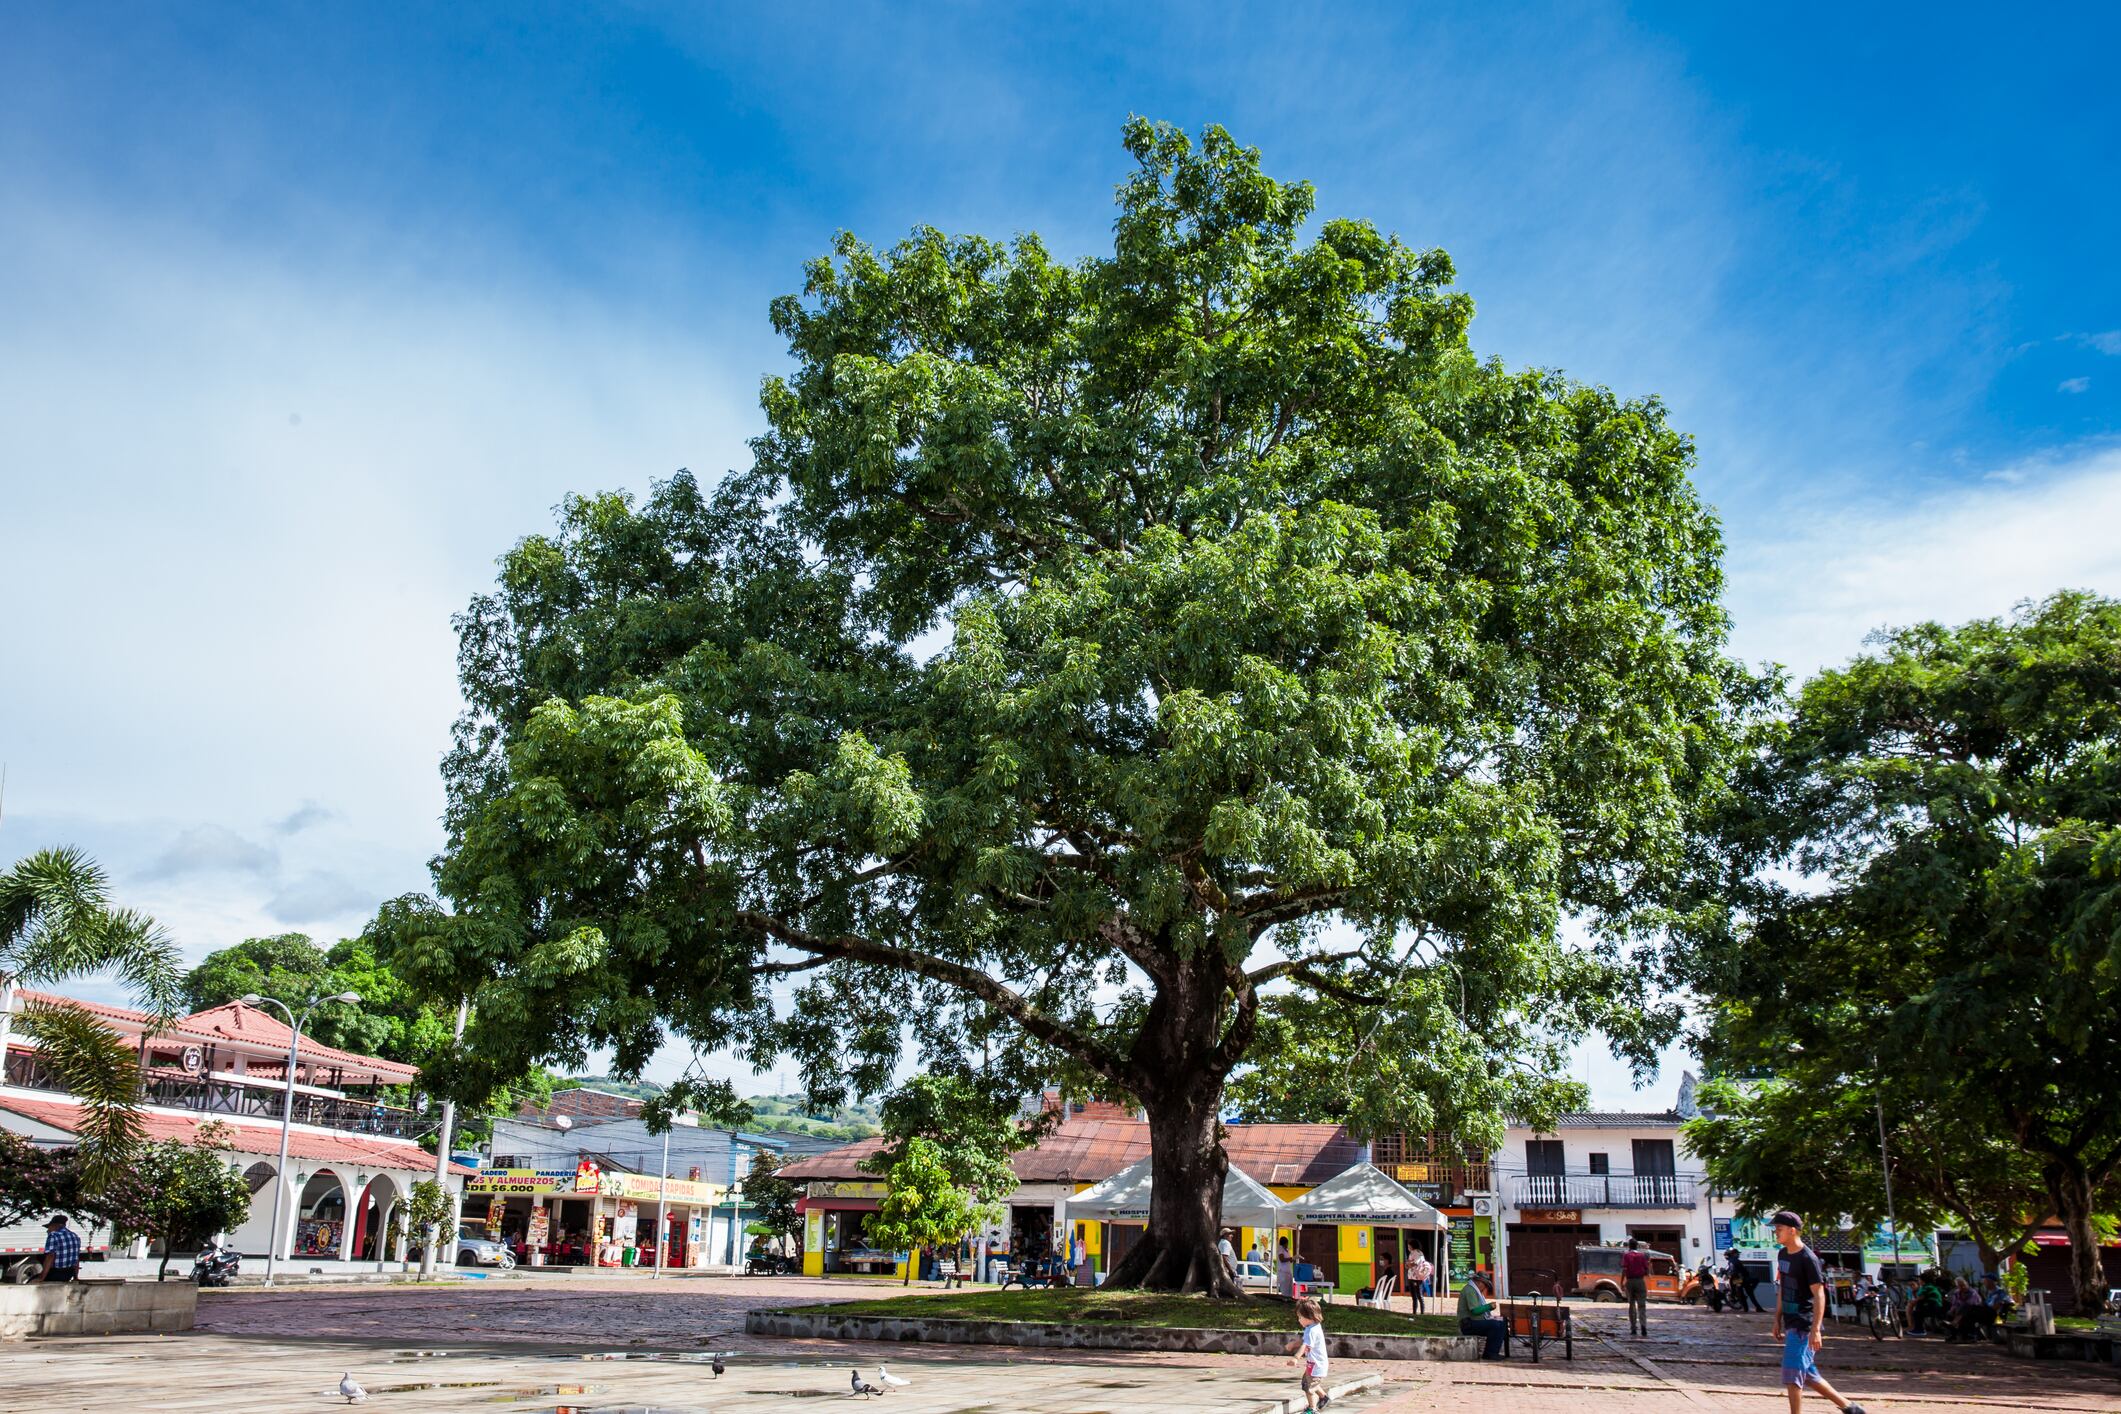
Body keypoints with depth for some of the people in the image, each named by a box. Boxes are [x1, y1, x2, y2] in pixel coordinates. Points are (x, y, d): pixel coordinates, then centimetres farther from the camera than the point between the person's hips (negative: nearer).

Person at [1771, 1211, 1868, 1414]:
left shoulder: (1808, 1258, -15)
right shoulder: (1782, 1255, 11)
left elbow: (1819, 1295, -19)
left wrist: (1816, 1329, -24)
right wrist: (1777, 1319, 17)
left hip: (1804, 1324, -9)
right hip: (1790, 1323, 9)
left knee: (1792, 1373, -10)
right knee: (1808, 1374, 15)